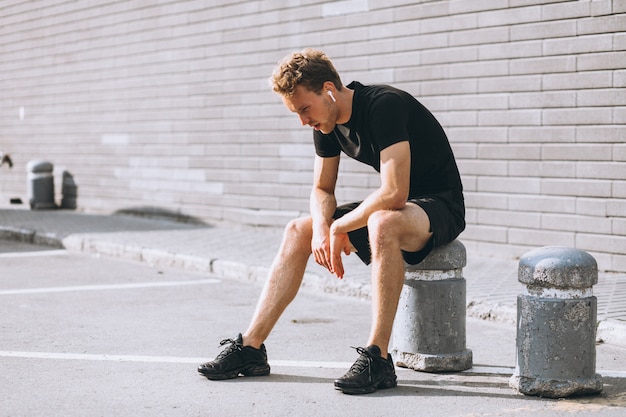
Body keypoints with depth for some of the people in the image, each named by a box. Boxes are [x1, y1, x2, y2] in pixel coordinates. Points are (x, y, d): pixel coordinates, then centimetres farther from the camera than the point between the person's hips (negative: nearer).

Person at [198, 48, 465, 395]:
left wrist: (339, 227, -21)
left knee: (383, 224, -39)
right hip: (394, 207, 9)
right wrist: (322, 228, -12)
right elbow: (322, 190, 10)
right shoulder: (328, 123, 1)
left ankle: (377, 357, -35)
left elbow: (394, 193, -33)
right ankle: (250, 348, 0)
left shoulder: (384, 106, -26)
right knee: (298, 231, 1)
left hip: (441, 207, -9)